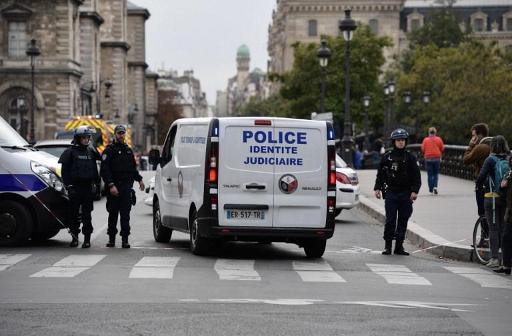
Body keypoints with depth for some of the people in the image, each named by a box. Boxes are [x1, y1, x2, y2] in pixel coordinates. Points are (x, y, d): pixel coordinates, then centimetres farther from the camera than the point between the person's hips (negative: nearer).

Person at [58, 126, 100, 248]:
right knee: (74, 213, 3)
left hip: (88, 187, 2)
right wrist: (68, 185, -9)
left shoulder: (91, 151, 11)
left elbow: (94, 169, 17)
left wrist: (95, 182, 9)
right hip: (75, 186, -2)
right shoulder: (70, 152, -1)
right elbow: (65, 170, -3)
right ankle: (74, 237, 13)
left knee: (86, 214, 0)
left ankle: (87, 238, 2)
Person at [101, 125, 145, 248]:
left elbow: (133, 168, 28)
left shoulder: (128, 150, 17)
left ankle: (125, 239, -4)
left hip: (127, 187, 4)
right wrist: (111, 185, -19)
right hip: (113, 188, -4)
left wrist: (139, 179, 16)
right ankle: (111, 239, 13)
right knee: (113, 214, 4)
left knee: (125, 215, -2)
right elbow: (105, 170, -11)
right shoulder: (109, 150, -2)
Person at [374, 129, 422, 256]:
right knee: (390, 220, -5)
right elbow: (380, 174, 11)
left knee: (403, 220, 4)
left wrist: (415, 191, -8)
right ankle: (388, 246, 2)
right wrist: (377, 188, 2)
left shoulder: (410, 158, 4)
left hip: (406, 194, 1)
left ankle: (399, 246, 10)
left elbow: (416, 176, 2)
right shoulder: (387, 157, 5)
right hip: (391, 193, -1)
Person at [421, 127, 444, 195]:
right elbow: (442, 149, 2)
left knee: (430, 174, 4)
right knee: (436, 174, 12)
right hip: (437, 159, 0)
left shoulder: (425, 140, -3)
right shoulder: (439, 139, -1)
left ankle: (431, 190, 3)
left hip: (428, 159, 0)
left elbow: (422, 149, -2)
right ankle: (435, 186, -8)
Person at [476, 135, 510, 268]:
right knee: (503, 227, 13)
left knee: (493, 228, 0)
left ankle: (494, 258, -2)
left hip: (492, 197, -4)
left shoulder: (491, 160, -11)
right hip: (506, 198, 4)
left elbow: (481, 177, -15)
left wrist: (478, 184, 4)